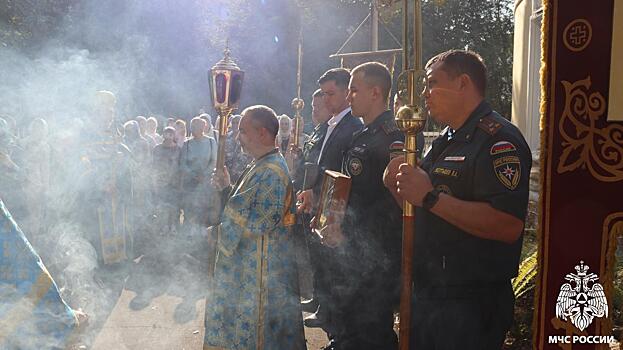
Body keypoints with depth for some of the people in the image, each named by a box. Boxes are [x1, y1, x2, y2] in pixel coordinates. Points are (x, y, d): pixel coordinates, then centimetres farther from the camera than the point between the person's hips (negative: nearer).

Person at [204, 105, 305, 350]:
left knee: (255, 328, 5)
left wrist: (226, 230, -13)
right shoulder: (260, 166, 9)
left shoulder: (272, 172, -22)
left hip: (262, 264, -10)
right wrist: (227, 188, 2)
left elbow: (261, 222, -24)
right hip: (246, 259, 10)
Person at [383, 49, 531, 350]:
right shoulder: (445, 141, 14)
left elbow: (508, 226, -28)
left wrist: (431, 197, -26)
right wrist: (399, 188, 0)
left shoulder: (498, 139, -16)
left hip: (470, 303, -9)